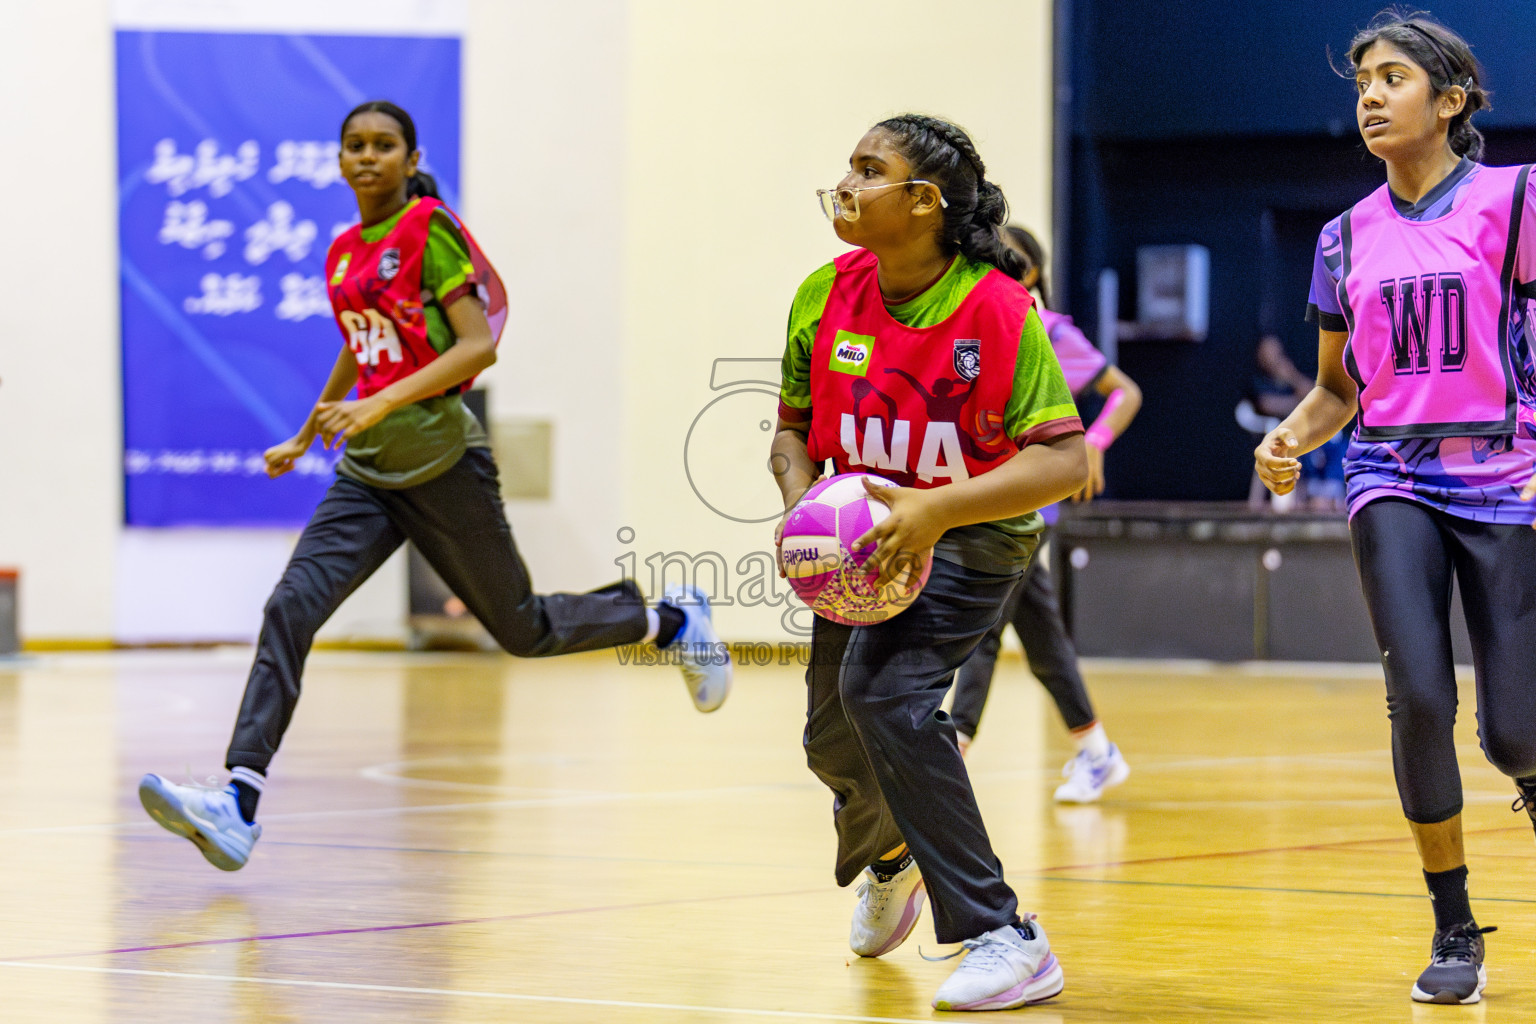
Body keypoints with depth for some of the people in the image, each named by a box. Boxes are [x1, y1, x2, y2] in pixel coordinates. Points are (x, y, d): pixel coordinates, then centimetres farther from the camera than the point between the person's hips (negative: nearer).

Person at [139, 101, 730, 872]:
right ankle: (237, 807, -24)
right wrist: (303, 438, 34)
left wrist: (380, 404, -27)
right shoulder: (344, 252, 11)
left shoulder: (430, 230, -10)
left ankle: (671, 619, 35)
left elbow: (479, 345, -18)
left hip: (441, 462, -6)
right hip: (368, 473, 6)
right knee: (292, 607, -15)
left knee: (522, 629, 9)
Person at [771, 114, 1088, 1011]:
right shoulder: (826, 297, -10)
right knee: (835, 736, 14)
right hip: (867, 532, 6)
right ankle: (888, 857, 54)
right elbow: (794, 427, 4)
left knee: (887, 691, -28)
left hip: (975, 531, -6)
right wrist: (800, 501, -18)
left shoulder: (999, 312, -25)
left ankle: (1004, 940, -23)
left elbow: (1066, 462, -29)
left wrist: (933, 511, -39)